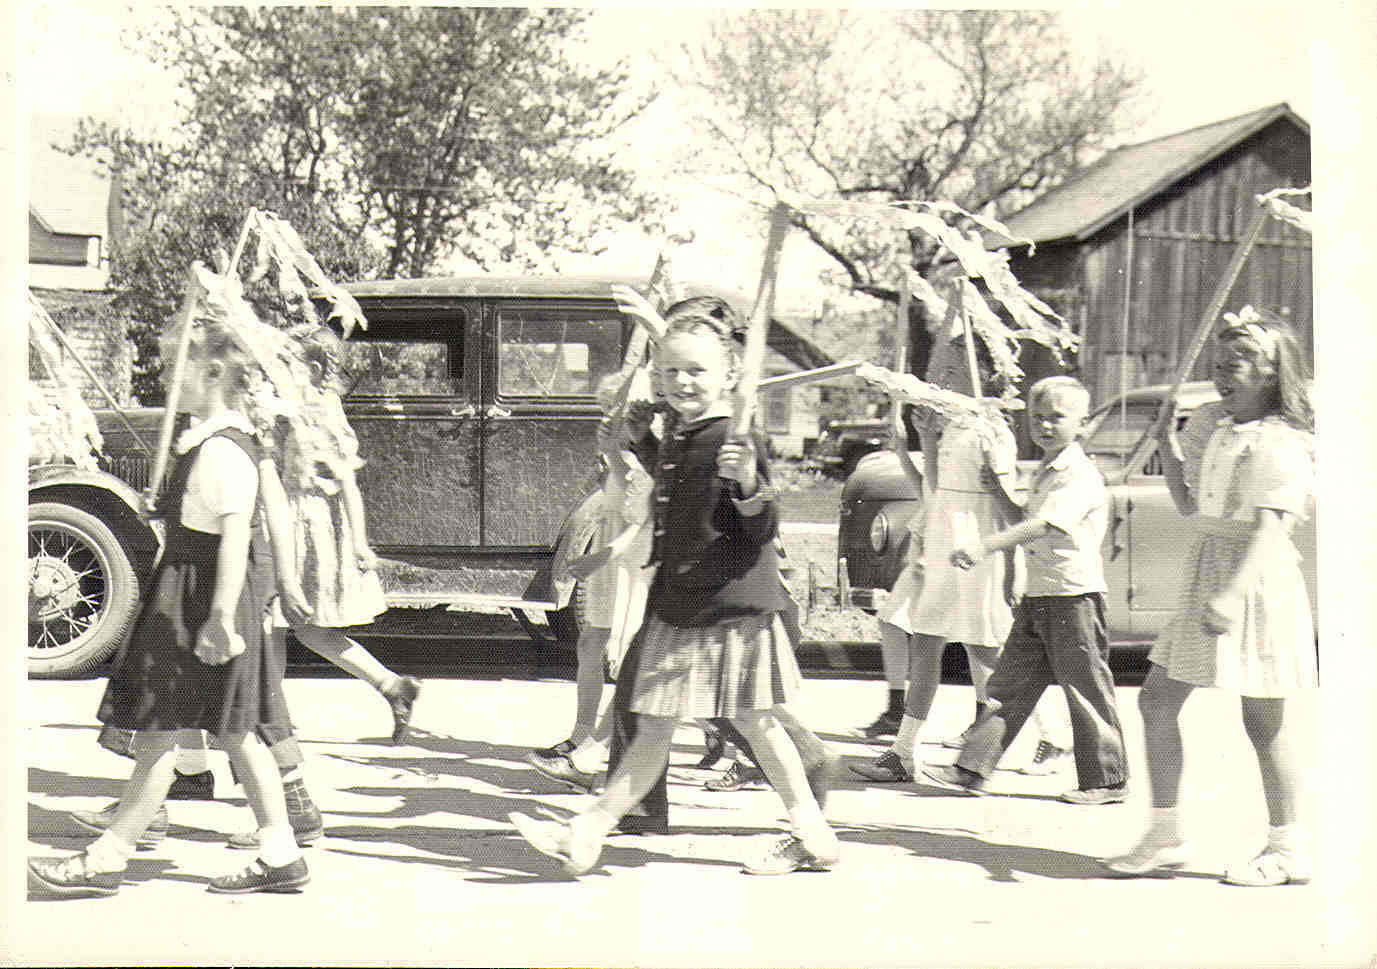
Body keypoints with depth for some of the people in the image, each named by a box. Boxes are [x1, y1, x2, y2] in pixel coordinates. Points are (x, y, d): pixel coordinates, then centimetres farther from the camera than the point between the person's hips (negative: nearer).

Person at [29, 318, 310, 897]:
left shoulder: (222, 449, -18)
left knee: (162, 734, -2)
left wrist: (220, 616, -29)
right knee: (235, 734, 11)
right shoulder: (211, 439, 14)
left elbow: (235, 535, -25)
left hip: (201, 593, -10)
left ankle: (107, 860, 6)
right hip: (189, 590, 10)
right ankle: (280, 857, 15)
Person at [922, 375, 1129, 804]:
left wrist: (985, 546, -41)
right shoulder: (1044, 473, 15)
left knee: (1087, 689, 1)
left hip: (1074, 595, -9)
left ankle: (1107, 780, 14)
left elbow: (1043, 526, -30)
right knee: (1011, 682, 8)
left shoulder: (1081, 475, -16)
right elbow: (1025, 522, 28)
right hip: (1037, 595, 9)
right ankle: (971, 769, 10)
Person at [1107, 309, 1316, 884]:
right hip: (1204, 576, 9)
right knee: (1157, 700, 7)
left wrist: (1232, 594, -34)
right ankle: (1164, 835, 15)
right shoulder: (1224, 435, 16)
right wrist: (1168, 451, 13)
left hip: (1257, 585, -9)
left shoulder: (1280, 443, -13)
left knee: (1263, 719, -1)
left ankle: (1285, 848, 13)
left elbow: (1269, 529, -24)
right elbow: (1191, 507, 26)